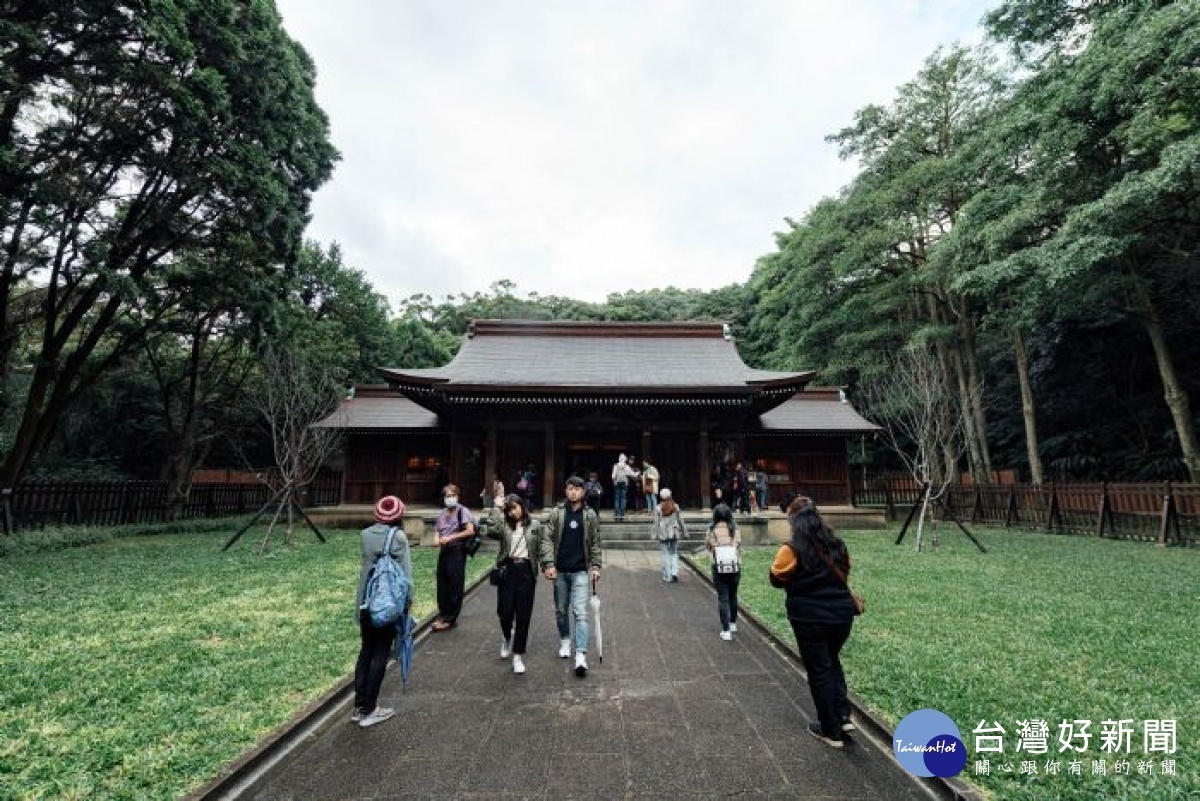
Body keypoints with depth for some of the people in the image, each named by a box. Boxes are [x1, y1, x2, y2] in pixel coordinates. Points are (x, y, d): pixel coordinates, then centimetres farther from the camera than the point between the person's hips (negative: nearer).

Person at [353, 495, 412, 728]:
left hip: (365, 601, 5)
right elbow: (406, 573, -12)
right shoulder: (398, 536, -13)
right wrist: (408, 601, -3)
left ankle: (359, 706, 25)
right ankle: (369, 711, 14)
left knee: (365, 651, 17)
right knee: (381, 654, 7)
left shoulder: (365, 534, 1)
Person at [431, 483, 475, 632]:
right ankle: (443, 615, 25)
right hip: (444, 551, 6)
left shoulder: (462, 511, -7)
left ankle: (450, 619, 11)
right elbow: (438, 532, 19)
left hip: (457, 551, -6)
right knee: (442, 585, 11)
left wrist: (450, 537, -16)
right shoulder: (442, 514, 11)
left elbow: (470, 531, -15)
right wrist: (439, 540, -4)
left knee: (455, 587, 1)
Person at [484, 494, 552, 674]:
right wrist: (497, 508, -8)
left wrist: (549, 564, -9)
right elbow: (491, 530, -14)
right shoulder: (504, 525, 7)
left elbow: (543, 546, 5)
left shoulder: (535, 525, 8)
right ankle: (507, 638, 37)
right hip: (507, 570, 1)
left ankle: (518, 655, 13)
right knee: (504, 611, 2)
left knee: (523, 615, 1)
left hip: (526, 571, 0)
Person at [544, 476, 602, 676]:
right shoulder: (556, 513, -1)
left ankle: (581, 655, -8)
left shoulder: (590, 515, 1)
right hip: (560, 570, 1)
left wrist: (595, 566, -4)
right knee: (561, 610, 14)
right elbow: (548, 539, -3)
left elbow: (595, 543, 4)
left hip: (580, 571, -1)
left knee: (580, 612, -8)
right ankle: (564, 641, 37)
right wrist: (549, 564, -11)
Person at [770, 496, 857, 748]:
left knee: (819, 671, 10)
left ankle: (831, 731, 21)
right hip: (841, 614, 5)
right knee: (832, 661, 27)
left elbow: (776, 579, -5)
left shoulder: (792, 549, -16)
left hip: (810, 619, -5)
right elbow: (844, 571, 17)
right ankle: (843, 716, 22)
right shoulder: (837, 544, 1)